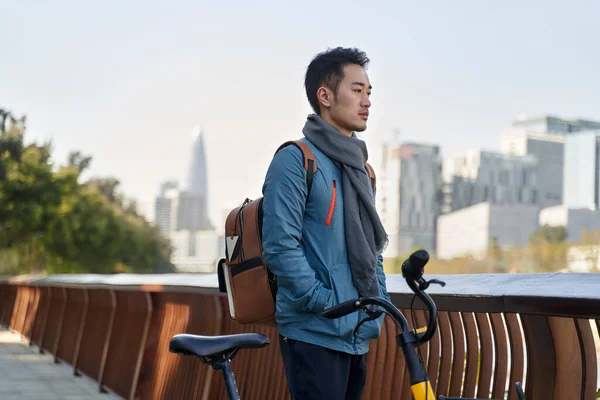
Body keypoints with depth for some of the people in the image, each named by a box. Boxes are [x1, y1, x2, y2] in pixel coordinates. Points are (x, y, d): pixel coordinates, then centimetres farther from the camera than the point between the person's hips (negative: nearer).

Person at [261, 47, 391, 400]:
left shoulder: (361, 169, 18)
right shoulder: (295, 160, -8)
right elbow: (280, 247, -15)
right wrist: (327, 304, -16)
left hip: (358, 335, 8)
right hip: (314, 334, -8)